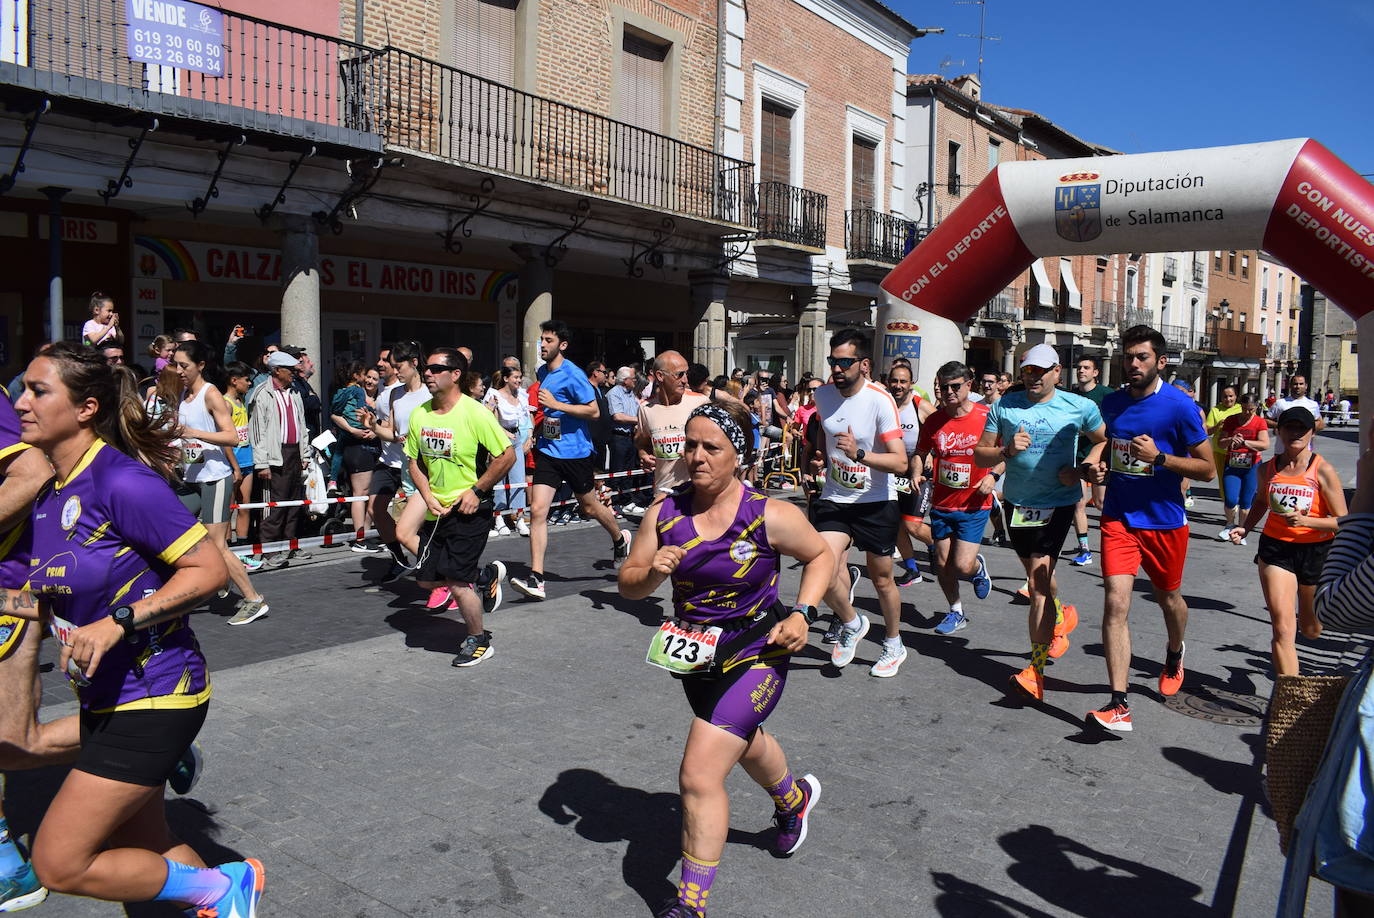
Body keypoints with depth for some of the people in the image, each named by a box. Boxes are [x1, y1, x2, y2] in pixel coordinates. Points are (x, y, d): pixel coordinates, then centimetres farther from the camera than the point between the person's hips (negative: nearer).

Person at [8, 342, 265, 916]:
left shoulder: (122, 481, -20)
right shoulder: (51, 494, 6)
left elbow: (209, 569, -22)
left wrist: (116, 623, -28)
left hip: (151, 698, -9)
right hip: (105, 699, 9)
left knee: (59, 865, -3)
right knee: (143, 851, 18)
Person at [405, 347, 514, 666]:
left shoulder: (475, 413, -16)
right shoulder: (419, 414, 3)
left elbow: (507, 455, -14)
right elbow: (415, 461, 12)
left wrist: (476, 491, -15)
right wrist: (428, 497, -3)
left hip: (469, 511, -7)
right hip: (436, 511, 7)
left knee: (456, 583, -9)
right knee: (426, 580, 10)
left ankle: (479, 641, 16)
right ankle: (487, 575, 34)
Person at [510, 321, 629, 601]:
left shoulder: (573, 375, -15)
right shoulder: (542, 373, 9)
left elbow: (594, 411, -17)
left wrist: (556, 405, -23)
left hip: (575, 452, -6)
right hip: (547, 450, 6)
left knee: (590, 507, 12)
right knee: (537, 509, -8)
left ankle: (620, 539, 44)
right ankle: (536, 579, -8)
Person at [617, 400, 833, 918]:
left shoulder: (770, 516, -20)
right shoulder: (665, 513, -11)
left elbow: (820, 557, -2)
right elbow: (627, 586, -4)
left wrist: (802, 612, -16)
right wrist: (651, 573, -26)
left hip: (755, 656, -6)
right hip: (694, 656, 6)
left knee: (700, 774, -14)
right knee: (742, 741, 31)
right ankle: (795, 797, 64)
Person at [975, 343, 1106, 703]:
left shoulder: (1078, 407, -3)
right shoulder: (1005, 406, 1)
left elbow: (1105, 441, 11)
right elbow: (980, 456, 2)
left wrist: (1081, 471, -6)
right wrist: (1007, 450, -18)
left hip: (1058, 503, -4)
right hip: (1018, 503, 4)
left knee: (1038, 584, -14)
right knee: (1038, 577, 22)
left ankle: (1036, 671, -11)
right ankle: (1062, 616, 54)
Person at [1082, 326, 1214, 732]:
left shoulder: (1180, 406, -10)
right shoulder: (1112, 403, 4)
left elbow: (1207, 469, -7)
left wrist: (1159, 457, -21)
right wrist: (1097, 467, 0)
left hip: (1165, 519, -2)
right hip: (1119, 517, 2)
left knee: (1168, 598, 19)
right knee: (1116, 602, -12)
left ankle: (1174, 654, 54)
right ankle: (1119, 705, -12)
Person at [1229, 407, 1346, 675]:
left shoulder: (1322, 470, -10)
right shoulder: (1267, 469, 1)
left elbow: (1342, 521, -11)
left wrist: (1305, 521, -27)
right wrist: (1245, 528, 7)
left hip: (1316, 550, -1)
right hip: (1275, 548, 1)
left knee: (1311, 629, 19)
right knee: (1283, 628, -13)